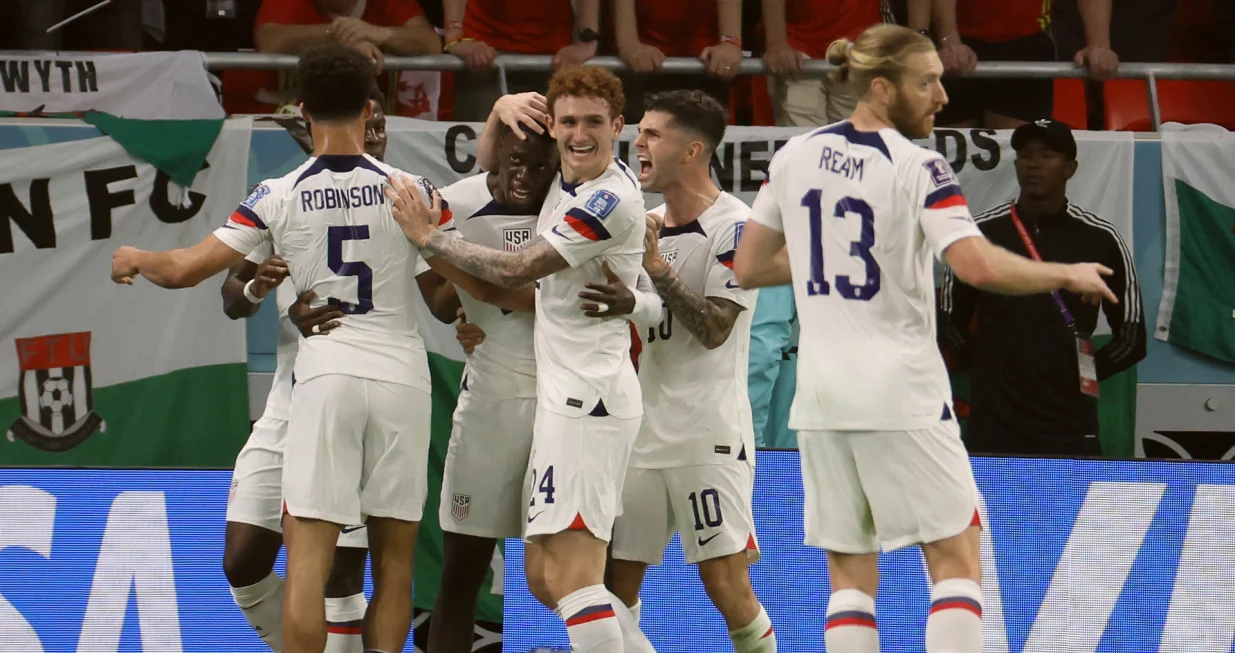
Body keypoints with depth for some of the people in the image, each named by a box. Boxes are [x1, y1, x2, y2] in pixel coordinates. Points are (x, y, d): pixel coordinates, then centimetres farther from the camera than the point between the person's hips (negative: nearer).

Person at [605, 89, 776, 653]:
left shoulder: (735, 227, -8)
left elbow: (713, 329, -16)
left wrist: (658, 269, -20)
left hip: (709, 432, -7)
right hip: (641, 428, 7)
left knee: (726, 584, -10)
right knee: (614, 579, 4)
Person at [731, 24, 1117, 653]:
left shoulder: (793, 155, 5)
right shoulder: (916, 168, -12)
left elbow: (749, 267, 11)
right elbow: (978, 266, -24)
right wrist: (1069, 275, -10)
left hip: (820, 399, 5)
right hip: (900, 395, -5)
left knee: (850, 573, 9)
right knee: (955, 559, 3)